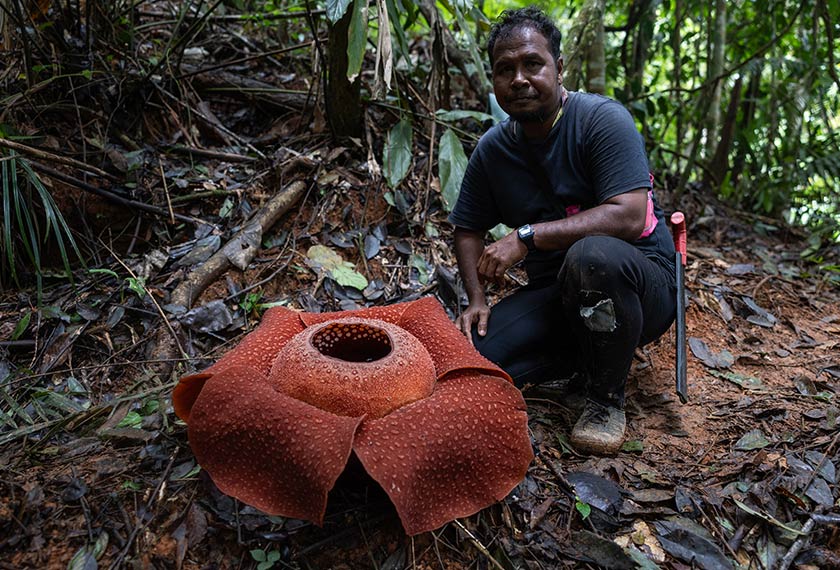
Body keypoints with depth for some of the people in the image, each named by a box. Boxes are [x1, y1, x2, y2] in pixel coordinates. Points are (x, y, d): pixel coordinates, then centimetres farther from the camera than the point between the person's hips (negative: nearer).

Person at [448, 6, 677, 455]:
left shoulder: (602, 119, -13)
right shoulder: (491, 149, 3)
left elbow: (629, 216, -25)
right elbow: (468, 229, 12)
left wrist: (528, 236, -28)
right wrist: (476, 298, -6)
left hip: (641, 286, -4)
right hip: (555, 295, 5)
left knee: (592, 256, -40)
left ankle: (607, 399, -13)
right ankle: (587, 353, 9)